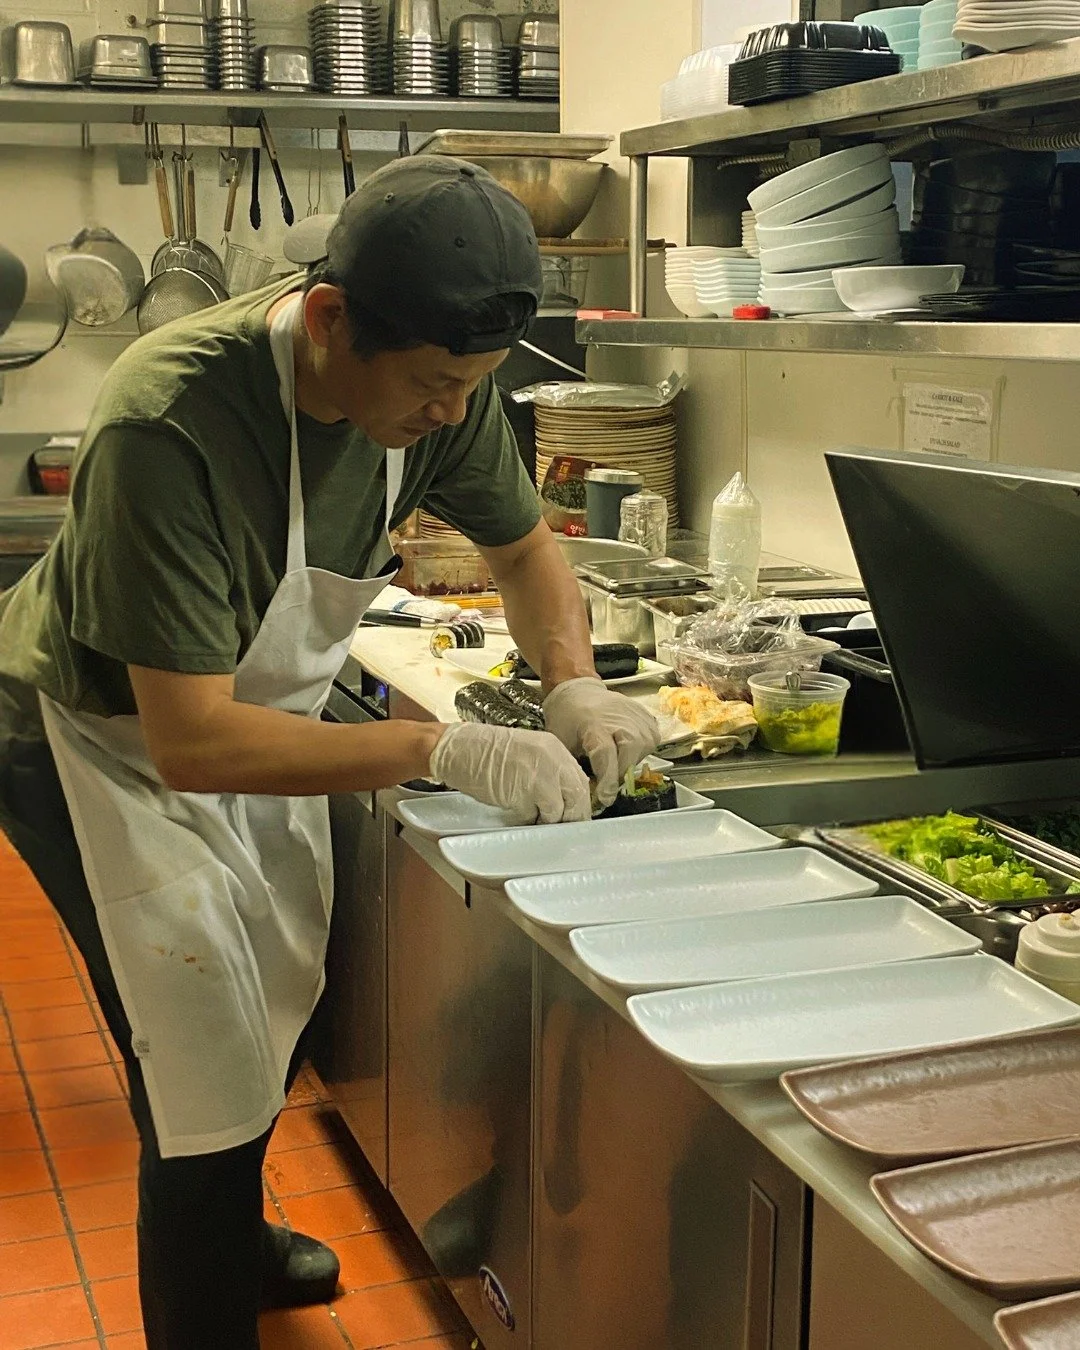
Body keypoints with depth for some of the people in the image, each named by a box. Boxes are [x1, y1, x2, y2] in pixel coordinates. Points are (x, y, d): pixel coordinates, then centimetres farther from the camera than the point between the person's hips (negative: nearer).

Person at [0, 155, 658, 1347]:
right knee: (210, 1090, -7)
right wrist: (442, 750, -42)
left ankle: (235, 1237, 50)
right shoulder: (169, 428, -38)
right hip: (117, 745, -7)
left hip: (262, 723, 7)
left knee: (279, 1023, 22)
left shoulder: (438, 380, -18)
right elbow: (192, 743, -39)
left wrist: (574, 684, -19)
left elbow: (520, 544, 0)